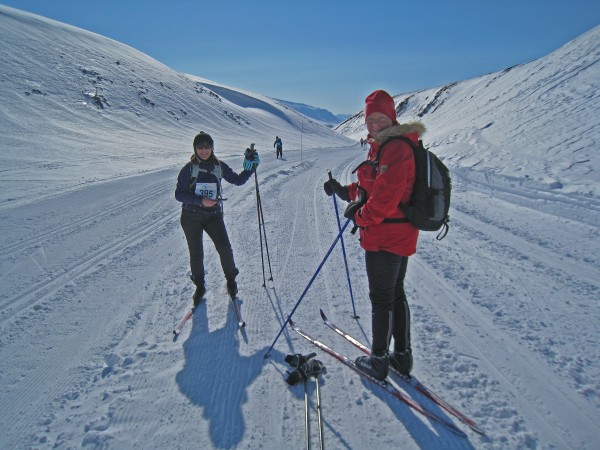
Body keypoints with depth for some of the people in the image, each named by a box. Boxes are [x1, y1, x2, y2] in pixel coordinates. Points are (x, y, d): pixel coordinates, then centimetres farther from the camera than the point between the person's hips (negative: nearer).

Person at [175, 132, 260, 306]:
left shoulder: (219, 166, 2)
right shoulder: (189, 168, -6)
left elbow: (238, 180, 11)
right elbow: (179, 194, -9)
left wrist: (249, 168, -4)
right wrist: (200, 200, -20)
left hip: (213, 215, 1)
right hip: (191, 217, -1)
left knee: (225, 248, -10)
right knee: (196, 254, 6)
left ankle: (231, 280, 15)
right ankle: (199, 286, 28)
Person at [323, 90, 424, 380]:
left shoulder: (394, 148, -19)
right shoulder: (385, 146, 13)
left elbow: (386, 196, -26)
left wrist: (360, 215, -13)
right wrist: (346, 191, 11)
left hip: (384, 238, -10)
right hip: (402, 235, 10)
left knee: (381, 299, 3)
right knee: (397, 294, 19)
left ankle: (378, 360, 20)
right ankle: (402, 355, 33)